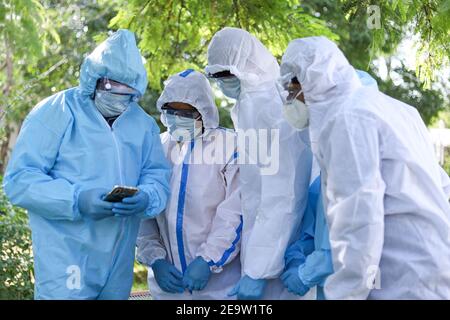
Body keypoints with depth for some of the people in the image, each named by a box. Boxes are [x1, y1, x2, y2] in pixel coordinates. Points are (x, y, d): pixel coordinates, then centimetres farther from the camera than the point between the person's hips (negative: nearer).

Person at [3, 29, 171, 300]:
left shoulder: (143, 123, 9)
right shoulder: (55, 114, -9)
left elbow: (158, 175, 5)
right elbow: (19, 179, -13)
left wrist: (146, 199, -20)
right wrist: (77, 201, -26)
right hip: (67, 256, -5)